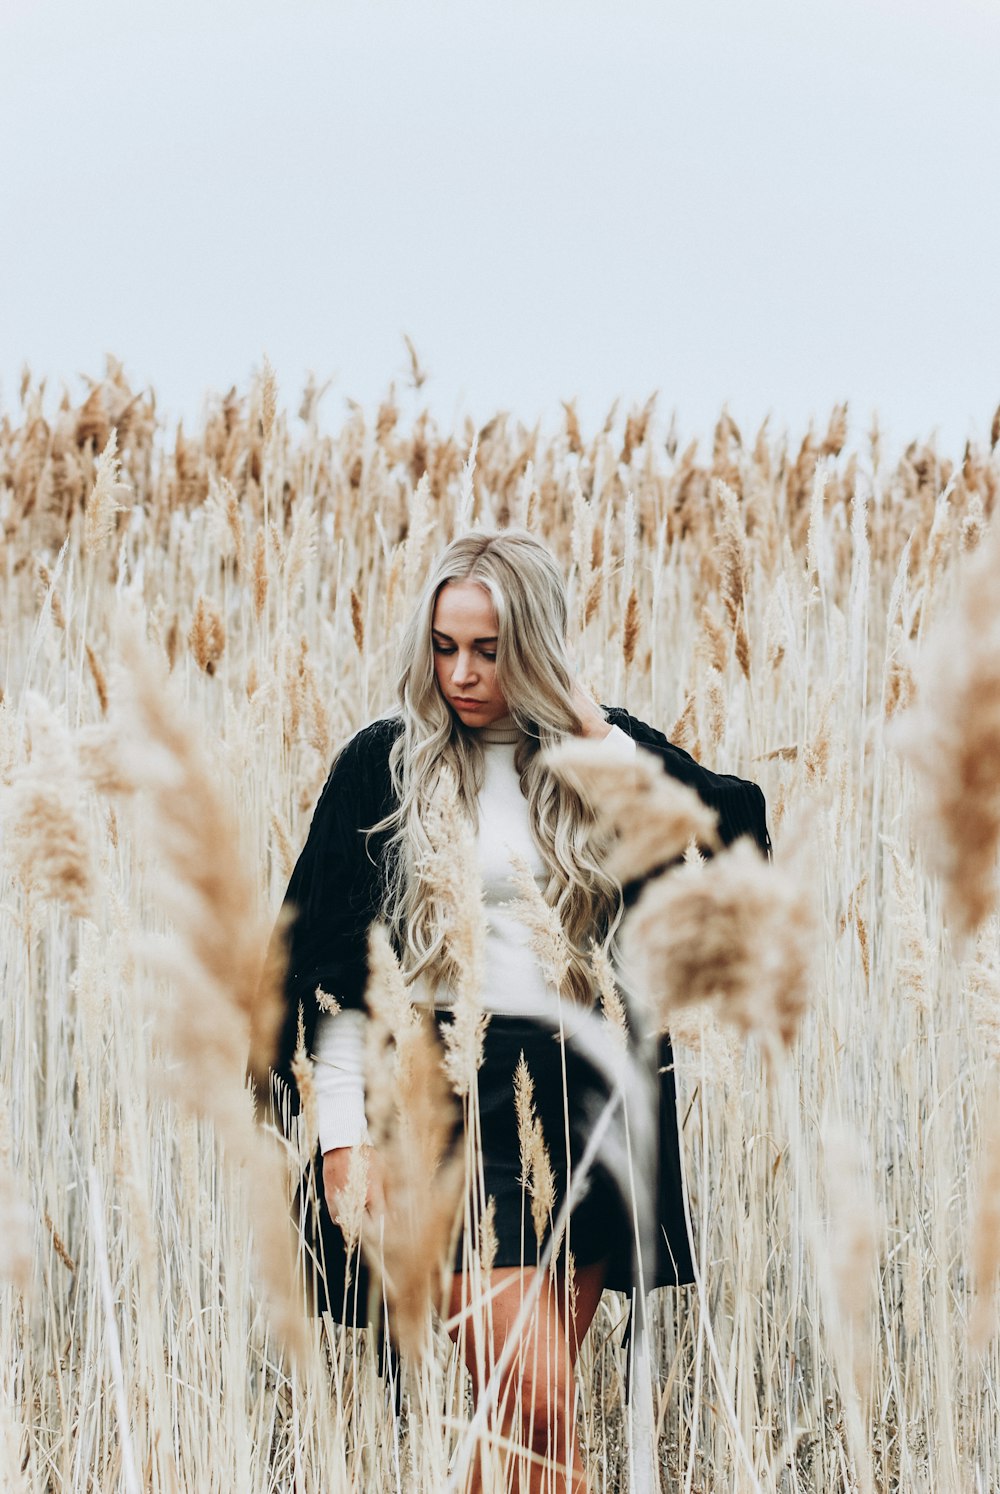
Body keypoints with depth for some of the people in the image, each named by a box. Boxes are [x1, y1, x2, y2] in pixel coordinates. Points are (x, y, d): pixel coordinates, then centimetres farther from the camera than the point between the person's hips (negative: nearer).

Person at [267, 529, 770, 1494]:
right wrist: (342, 1137, -4)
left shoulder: (605, 755, 8)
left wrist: (598, 738, -9)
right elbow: (331, 964, 2)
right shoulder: (384, 763, 2)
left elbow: (736, 829, -8)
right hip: (452, 1096, -3)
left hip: (584, 1096, 3)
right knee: (542, 1411, -13)